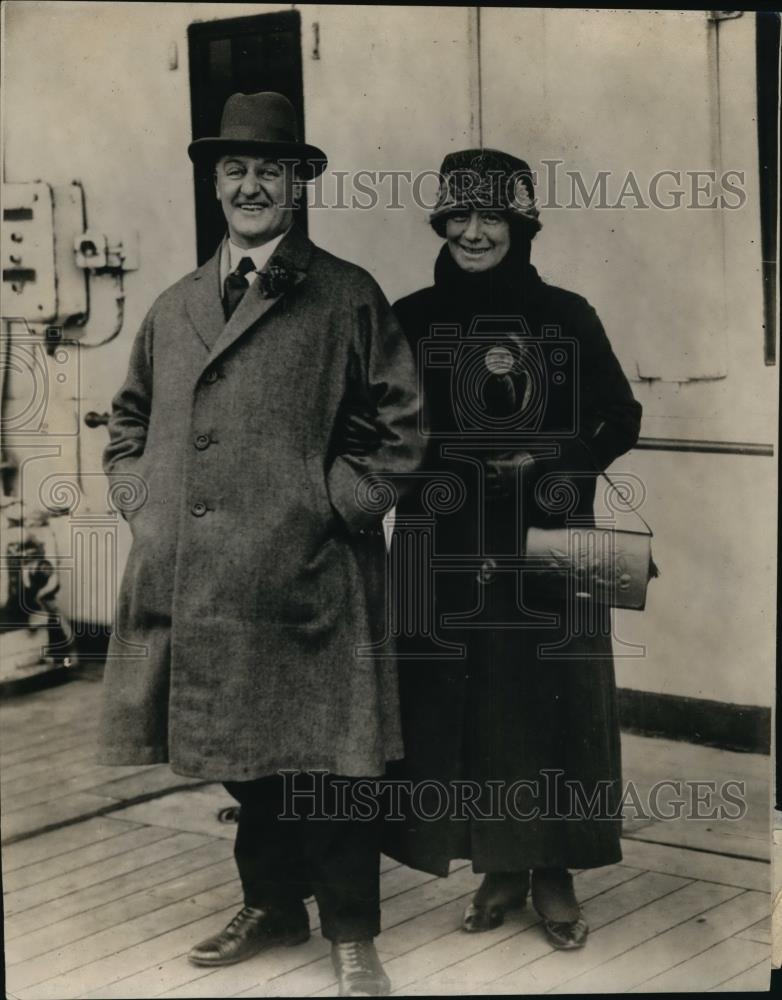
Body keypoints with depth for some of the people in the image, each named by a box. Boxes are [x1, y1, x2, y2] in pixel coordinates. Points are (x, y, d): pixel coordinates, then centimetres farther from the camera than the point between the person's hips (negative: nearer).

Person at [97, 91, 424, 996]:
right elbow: (128, 424, 24)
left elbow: (401, 423, 1)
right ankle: (272, 907, 34)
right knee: (242, 761, 16)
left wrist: (340, 504, -7)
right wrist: (143, 504, 10)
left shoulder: (348, 298, 1)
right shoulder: (173, 308, 14)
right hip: (192, 580, 5)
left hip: (306, 581, -4)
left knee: (324, 763, 0)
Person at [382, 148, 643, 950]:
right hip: (449, 550, 1)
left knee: (551, 704, 2)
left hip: (548, 549, -1)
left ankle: (555, 874, 16)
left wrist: (551, 462, -9)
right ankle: (500, 869, 20)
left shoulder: (567, 317, 2)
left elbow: (621, 420, 5)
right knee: (462, 705, 4)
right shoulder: (412, 319, 3)